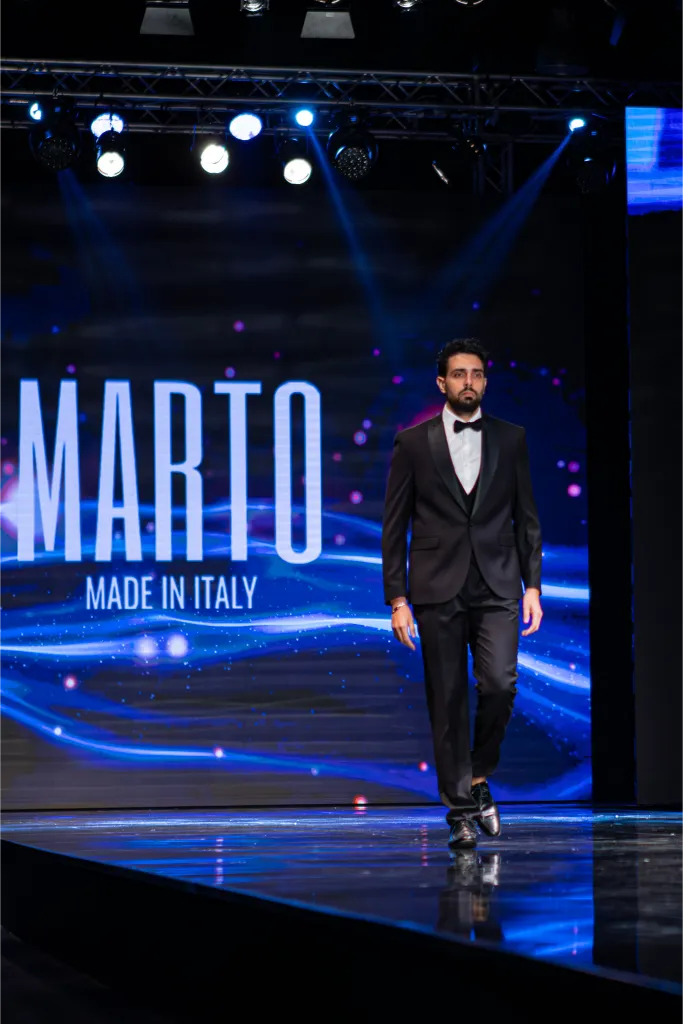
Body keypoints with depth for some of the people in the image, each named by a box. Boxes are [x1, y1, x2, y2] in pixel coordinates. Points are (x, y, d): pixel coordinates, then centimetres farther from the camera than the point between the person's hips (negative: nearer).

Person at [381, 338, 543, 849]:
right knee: (448, 700, 0)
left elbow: (526, 517, 11)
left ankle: (480, 777, 10)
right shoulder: (413, 442, 3)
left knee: (499, 683, -15)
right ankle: (461, 809, 8)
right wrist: (397, 599, -2)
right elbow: (394, 525, 3)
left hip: (497, 587, 1)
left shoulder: (511, 438, 8)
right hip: (437, 589, -1)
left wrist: (533, 586, 3)